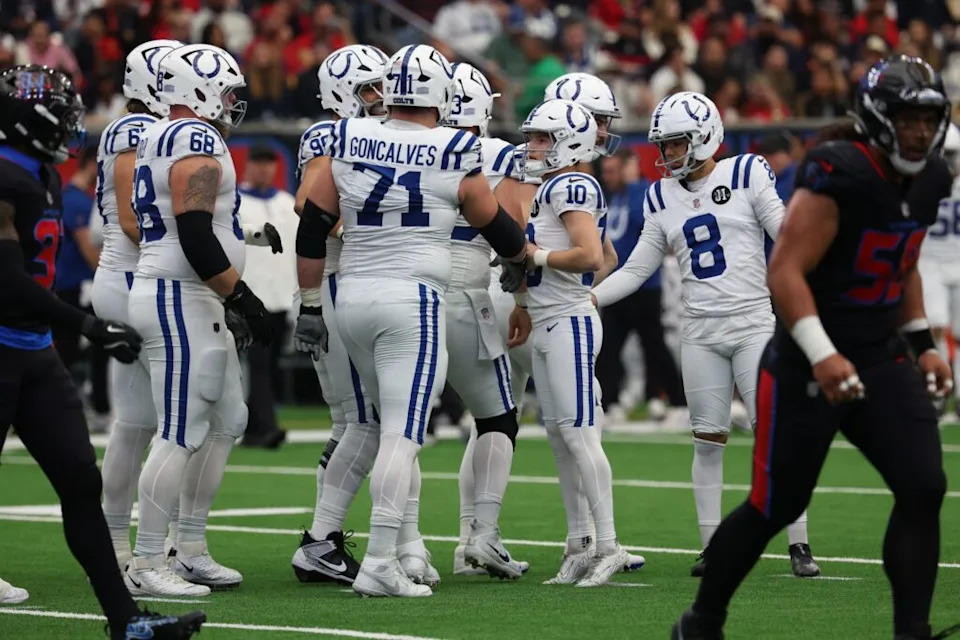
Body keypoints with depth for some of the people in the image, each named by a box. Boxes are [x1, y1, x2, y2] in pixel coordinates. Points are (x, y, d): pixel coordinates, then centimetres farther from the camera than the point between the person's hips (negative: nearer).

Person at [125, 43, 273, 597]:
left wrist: (233, 300, 23)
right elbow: (195, 234, -23)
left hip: (193, 302, 11)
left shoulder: (161, 138, 17)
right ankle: (146, 566, -6)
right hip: (181, 301, -11)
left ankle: (190, 551, 21)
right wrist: (242, 297, -18)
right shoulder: (198, 141, -15)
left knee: (227, 422, 17)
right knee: (181, 436, -8)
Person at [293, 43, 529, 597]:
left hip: (353, 300, 5)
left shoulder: (348, 142, 4)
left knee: (398, 425, 18)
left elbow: (312, 230, 7)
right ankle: (379, 564, -13)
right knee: (403, 434, -6)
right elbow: (498, 227, 10)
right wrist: (522, 260, 32)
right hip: (413, 301, -5)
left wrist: (310, 306, 16)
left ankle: (406, 546, 21)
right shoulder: (453, 156, -6)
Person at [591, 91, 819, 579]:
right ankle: (712, 547, 11)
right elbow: (635, 271, 13)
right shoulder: (662, 199, 10)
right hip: (700, 333, 4)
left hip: (753, 323, -4)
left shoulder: (745, 176, -2)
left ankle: (798, 545, -1)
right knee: (708, 441, 4)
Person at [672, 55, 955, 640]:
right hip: (809, 365, -7)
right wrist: (821, 357, -32)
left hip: (881, 360, 7)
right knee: (777, 506, 3)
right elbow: (785, 271, -24)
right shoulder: (839, 176, -22)